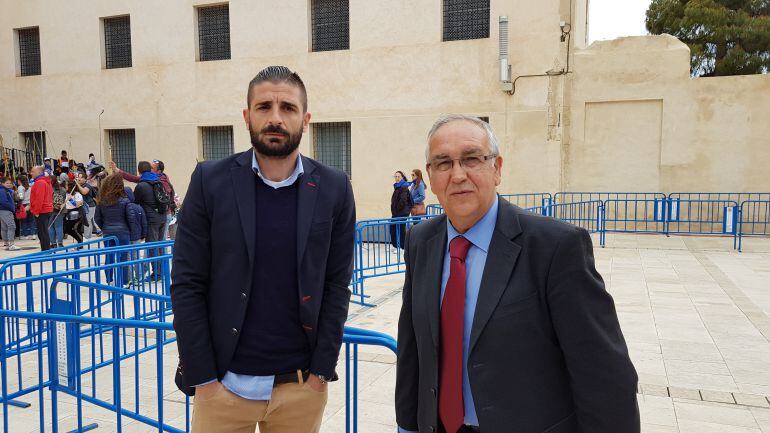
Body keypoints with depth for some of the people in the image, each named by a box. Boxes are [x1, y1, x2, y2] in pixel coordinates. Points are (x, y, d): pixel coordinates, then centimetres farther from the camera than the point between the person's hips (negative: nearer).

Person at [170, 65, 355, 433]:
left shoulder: (333, 189, -3)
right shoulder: (210, 181, -5)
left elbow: (337, 286, 0)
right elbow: (187, 286, -4)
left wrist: (321, 370, -4)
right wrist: (203, 378, -6)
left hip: (302, 387, 1)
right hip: (224, 384, 0)